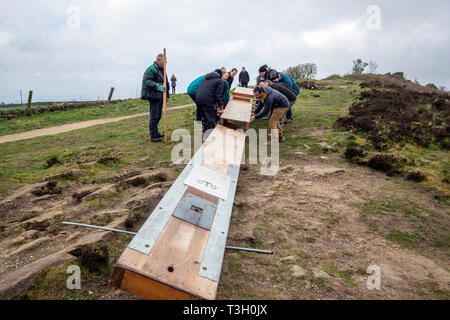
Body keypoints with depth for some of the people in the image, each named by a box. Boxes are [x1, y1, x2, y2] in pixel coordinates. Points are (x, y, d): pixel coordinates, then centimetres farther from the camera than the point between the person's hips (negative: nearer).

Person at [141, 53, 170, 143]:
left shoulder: (162, 69, 19)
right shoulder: (151, 69, -12)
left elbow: (165, 82, 28)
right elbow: (146, 81, -21)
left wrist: (167, 93, 23)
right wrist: (157, 86, -33)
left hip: (160, 96, 10)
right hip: (154, 96, -10)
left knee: (158, 116, 16)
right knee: (154, 116, -7)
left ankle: (156, 133, 28)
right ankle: (153, 136, -1)